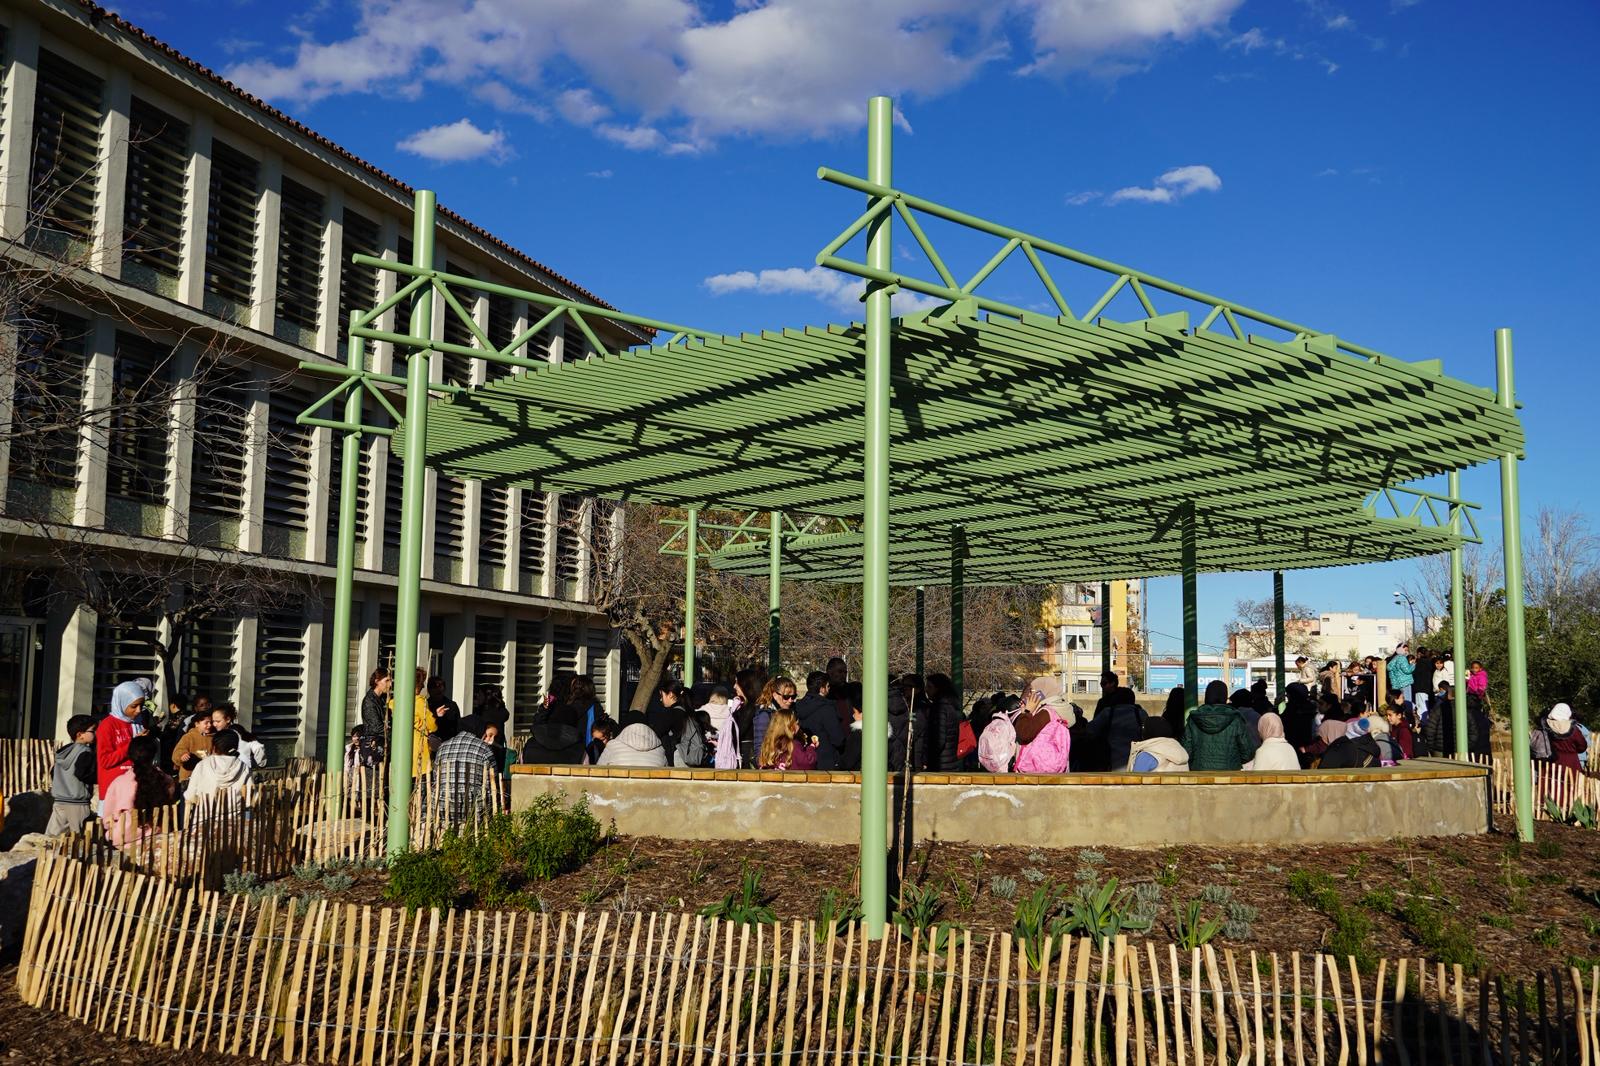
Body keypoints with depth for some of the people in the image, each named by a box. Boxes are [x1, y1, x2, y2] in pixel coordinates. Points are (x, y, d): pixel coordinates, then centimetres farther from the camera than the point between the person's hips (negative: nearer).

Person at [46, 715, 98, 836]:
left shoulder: (63, 751, 13)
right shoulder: (85, 753, -11)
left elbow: (53, 773, 18)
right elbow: (81, 774, -20)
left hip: (59, 802, 7)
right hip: (77, 804, -7)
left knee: (51, 836, 6)